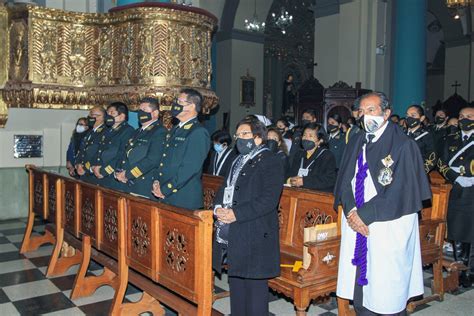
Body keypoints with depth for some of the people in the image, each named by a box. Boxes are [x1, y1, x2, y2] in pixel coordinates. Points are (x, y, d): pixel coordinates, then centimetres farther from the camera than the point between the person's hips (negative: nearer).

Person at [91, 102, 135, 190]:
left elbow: (123, 156, -17)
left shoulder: (128, 131, -8)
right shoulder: (108, 132, 20)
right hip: (102, 179, 8)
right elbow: (100, 152, 20)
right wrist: (95, 166, 0)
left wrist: (103, 171, -15)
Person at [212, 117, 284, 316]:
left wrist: (236, 214, -21)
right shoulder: (238, 161, 21)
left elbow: (269, 200, -17)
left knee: (254, 283, -1)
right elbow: (225, 188, 21)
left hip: (255, 236, -8)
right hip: (231, 235, 8)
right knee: (236, 281, 17)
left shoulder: (270, 162, -7)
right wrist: (218, 208, -1)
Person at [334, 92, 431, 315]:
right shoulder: (357, 143, 11)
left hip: (388, 227, -5)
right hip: (357, 223, 5)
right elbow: (345, 180, 8)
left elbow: (400, 191, -14)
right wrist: (351, 211, -8)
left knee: (387, 288, 2)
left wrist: (363, 214, -13)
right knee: (359, 280, 10)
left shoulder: (403, 145, -8)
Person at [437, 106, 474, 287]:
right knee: (457, 234, 10)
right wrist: (457, 178, -8)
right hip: (456, 194, 4)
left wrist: (456, 169, -11)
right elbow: (442, 163, 6)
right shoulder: (451, 139, 13)